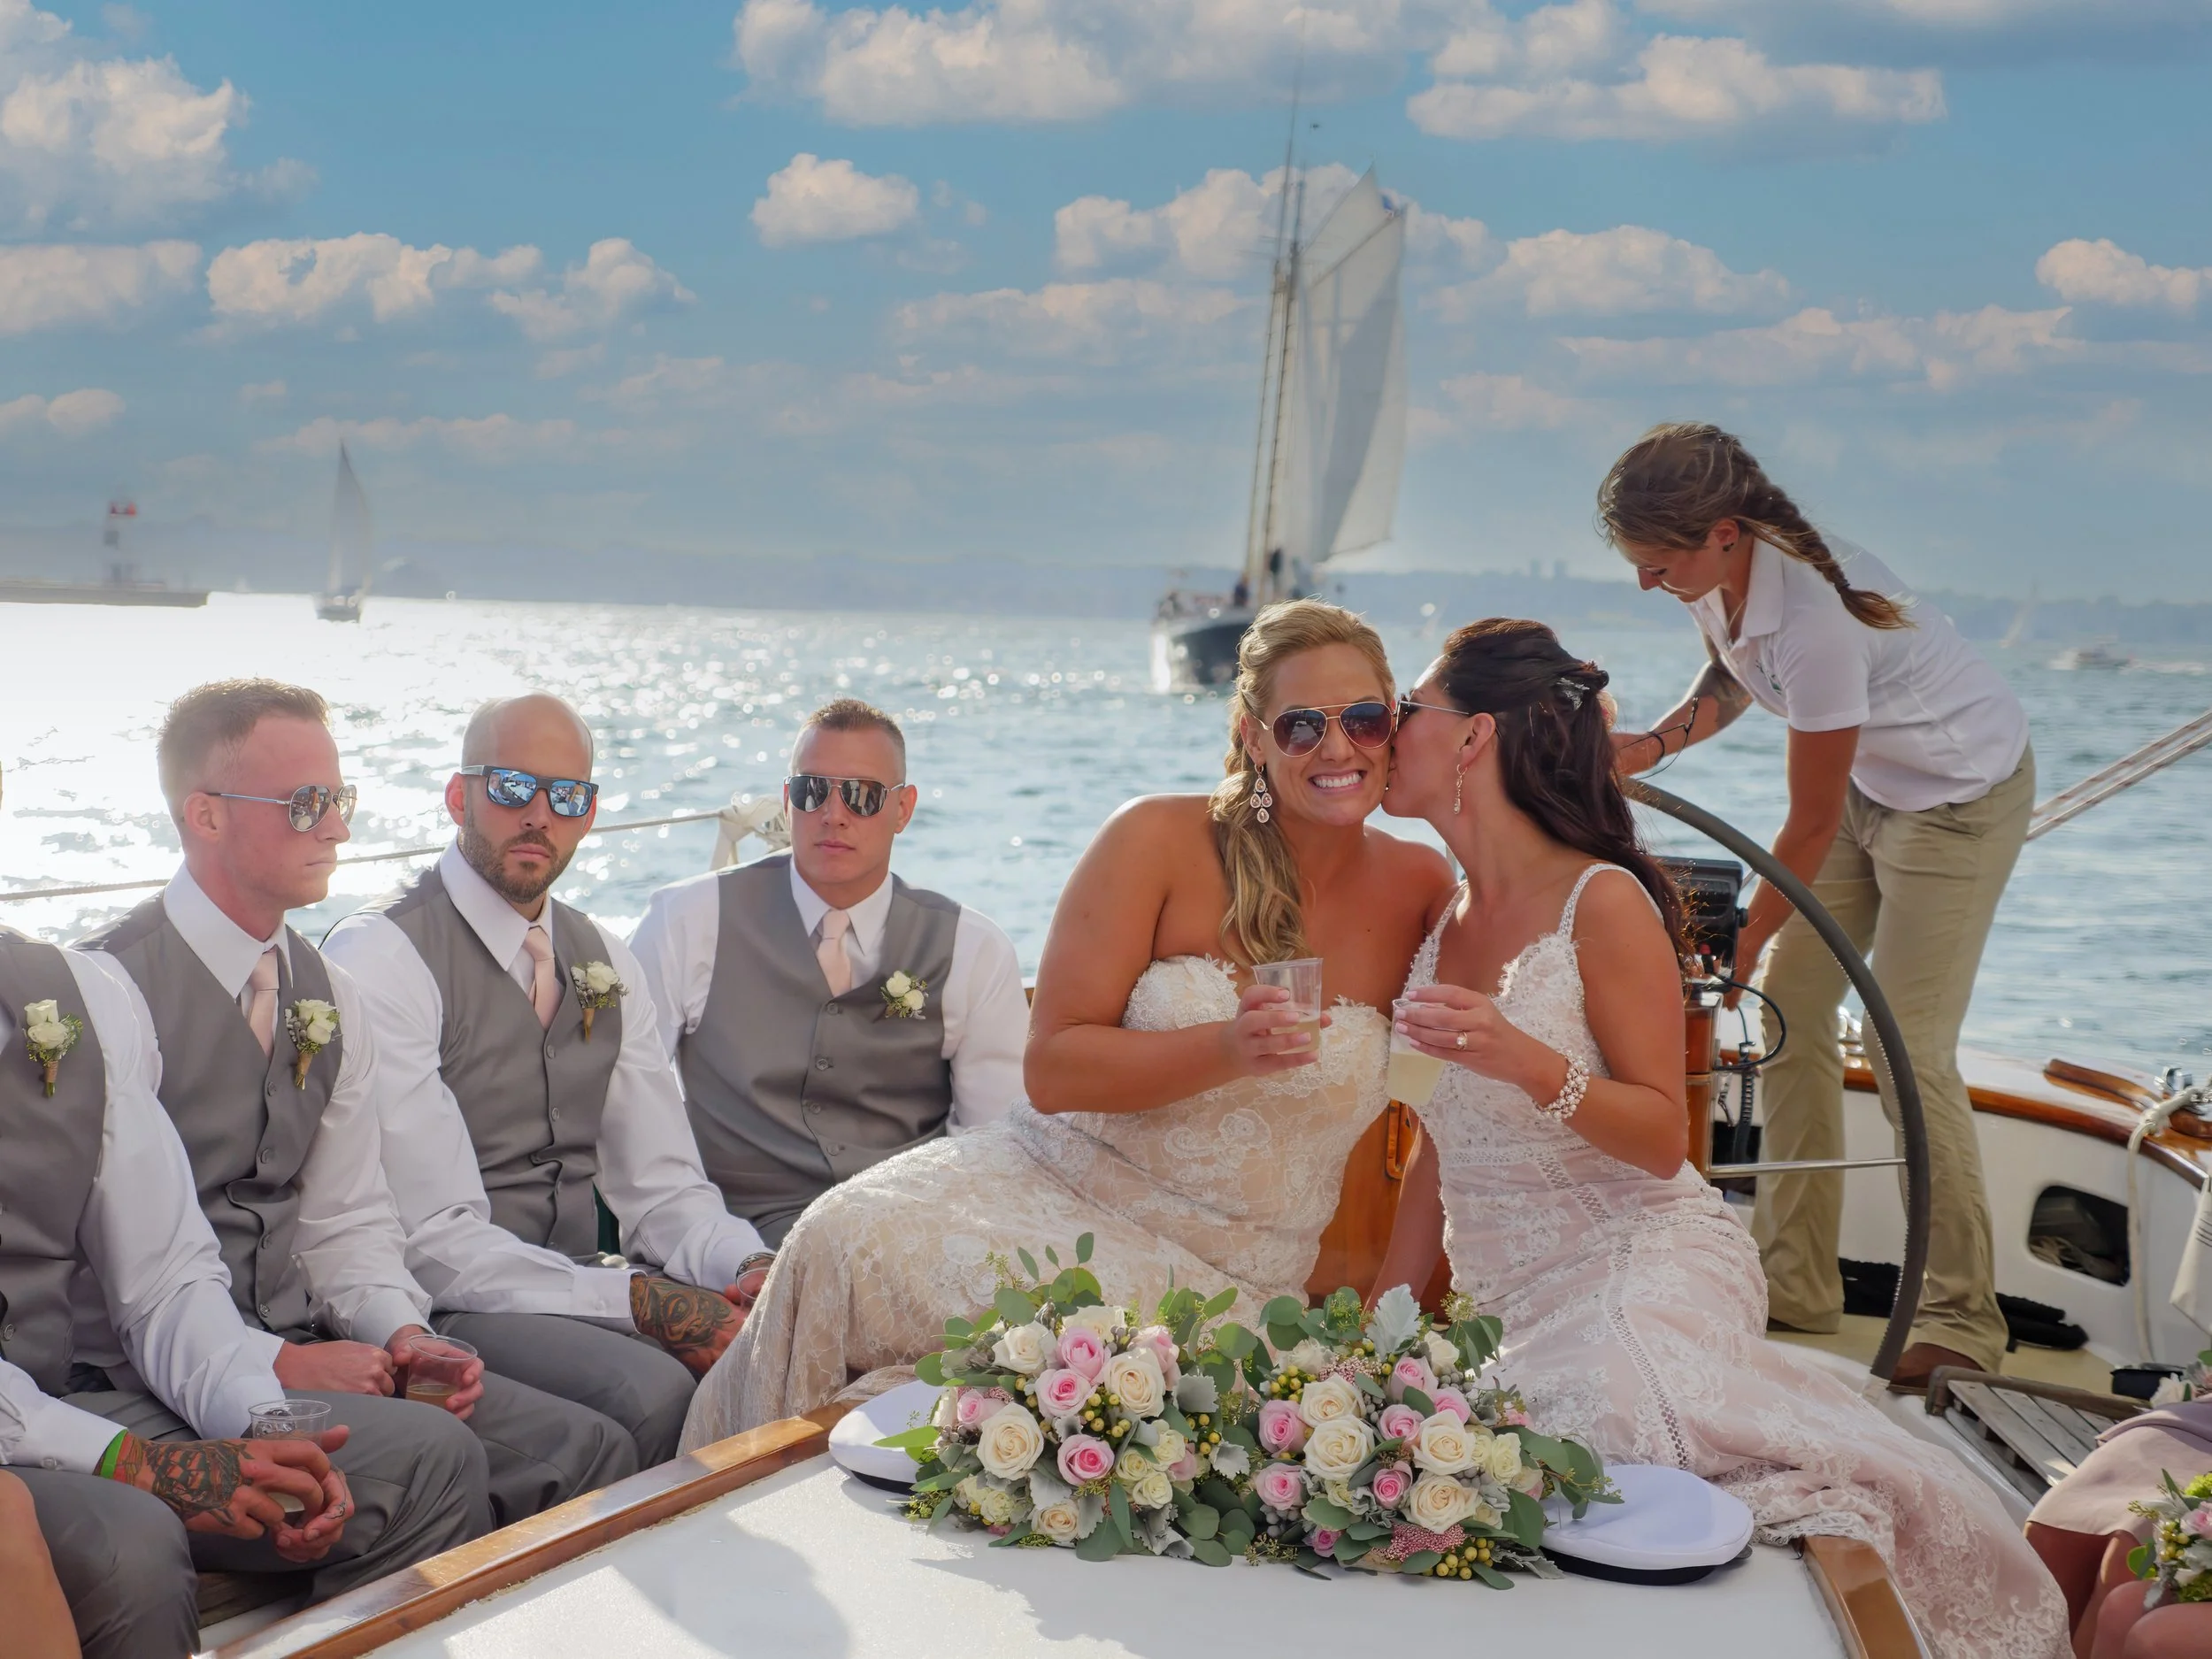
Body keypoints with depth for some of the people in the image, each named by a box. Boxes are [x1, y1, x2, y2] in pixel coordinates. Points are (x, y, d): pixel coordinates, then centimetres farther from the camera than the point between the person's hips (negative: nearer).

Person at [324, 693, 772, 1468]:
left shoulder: (604, 963, 13)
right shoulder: (379, 955, -10)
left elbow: (662, 1186, 11)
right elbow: (435, 1241, -17)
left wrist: (748, 1269, -12)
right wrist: (645, 1303, -24)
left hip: (577, 1287, 7)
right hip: (439, 1310, -7)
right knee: (648, 1390, -32)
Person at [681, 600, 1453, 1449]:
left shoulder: (1420, 890, -1)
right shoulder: (1159, 840, -7)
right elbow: (1052, 1069, -9)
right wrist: (1227, 1050, -22)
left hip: (1224, 1276, 0)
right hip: (1057, 1179, 0)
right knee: (848, 1238, -28)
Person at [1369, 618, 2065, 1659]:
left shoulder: (1602, 903, -9)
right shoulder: (1440, 918, 12)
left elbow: (1664, 1138, -11)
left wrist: (1526, 1062, -27)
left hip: (1642, 1278, -6)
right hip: (1508, 1301, 6)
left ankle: (1834, 1554, -14)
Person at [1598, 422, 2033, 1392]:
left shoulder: (1811, 617, -36)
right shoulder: (1722, 571, -13)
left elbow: (1812, 822, -26)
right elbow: (1734, 672, 10)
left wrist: (1744, 941, -13)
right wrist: (1654, 746, -10)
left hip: (1962, 794, -8)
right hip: (1869, 784, 8)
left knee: (1910, 1050, -10)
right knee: (1791, 1013, 4)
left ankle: (1962, 1319, 2)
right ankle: (1795, 1284, 12)